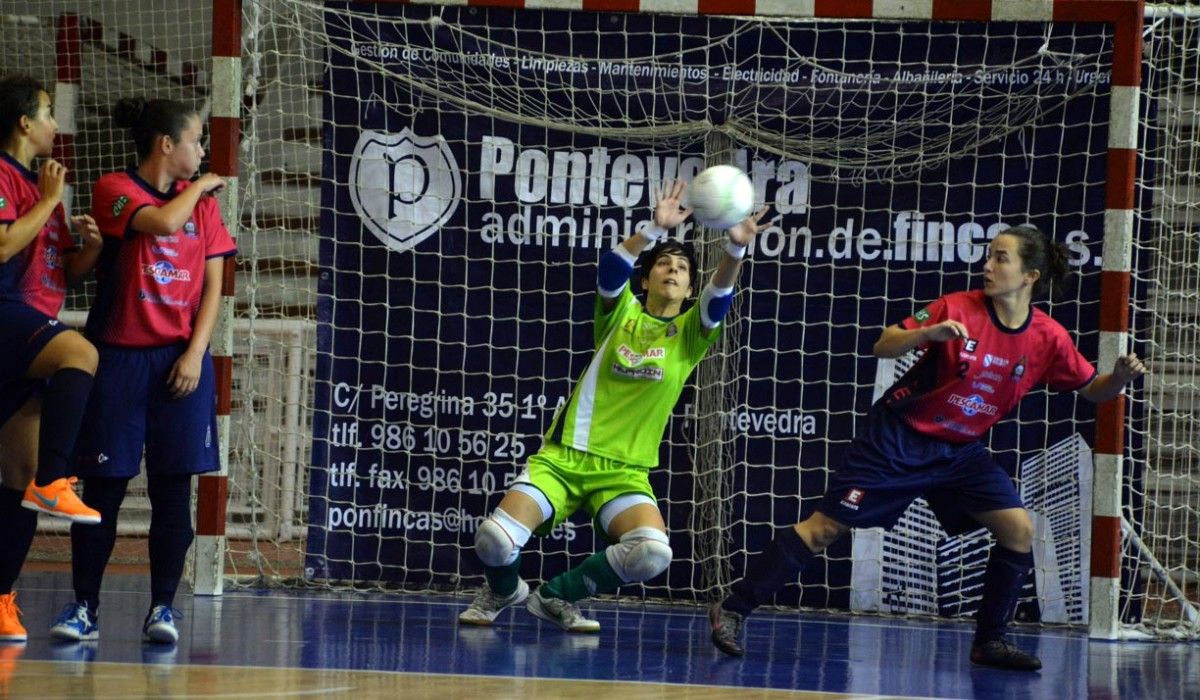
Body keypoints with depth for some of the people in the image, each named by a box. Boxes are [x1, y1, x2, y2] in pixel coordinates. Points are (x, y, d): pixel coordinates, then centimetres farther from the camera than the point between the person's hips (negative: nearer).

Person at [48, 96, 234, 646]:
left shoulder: (202, 202, 11)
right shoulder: (114, 190, -2)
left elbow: (213, 285, 8)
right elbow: (163, 221, -22)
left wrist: (195, 353, -5)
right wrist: (198, 187, -3)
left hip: (181, 359, 3)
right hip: (119, 354, -3)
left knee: (173, 487, -2)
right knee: (103, 484, -2)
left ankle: (163, 607, 2)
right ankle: (84, 608, 5)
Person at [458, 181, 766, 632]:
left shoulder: (689, 333, 6)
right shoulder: (622, 312, 6)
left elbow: (718, 297, -14)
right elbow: (612, 266, -15)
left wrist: (736, 249, -35)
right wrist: (656, 229, -33)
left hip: (626, 472, 1)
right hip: (564, 455, -1)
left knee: (652, 554, -30)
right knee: (495, 540, -23)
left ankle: (558, 596, -1)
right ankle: (504, 590, 16)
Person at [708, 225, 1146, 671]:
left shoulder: (1048, 338, -7)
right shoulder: (958, 309, -16)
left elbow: (1092, 390, 3)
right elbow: (883, 347, -17)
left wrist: (1120, 377, -19)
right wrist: (930, 333, -35)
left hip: (960, 450, 4)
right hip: (899, 437, -4)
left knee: (1019, 529, -11)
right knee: (825, 528, -7)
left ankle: (990, 642, 4)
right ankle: (733, 609, -1)